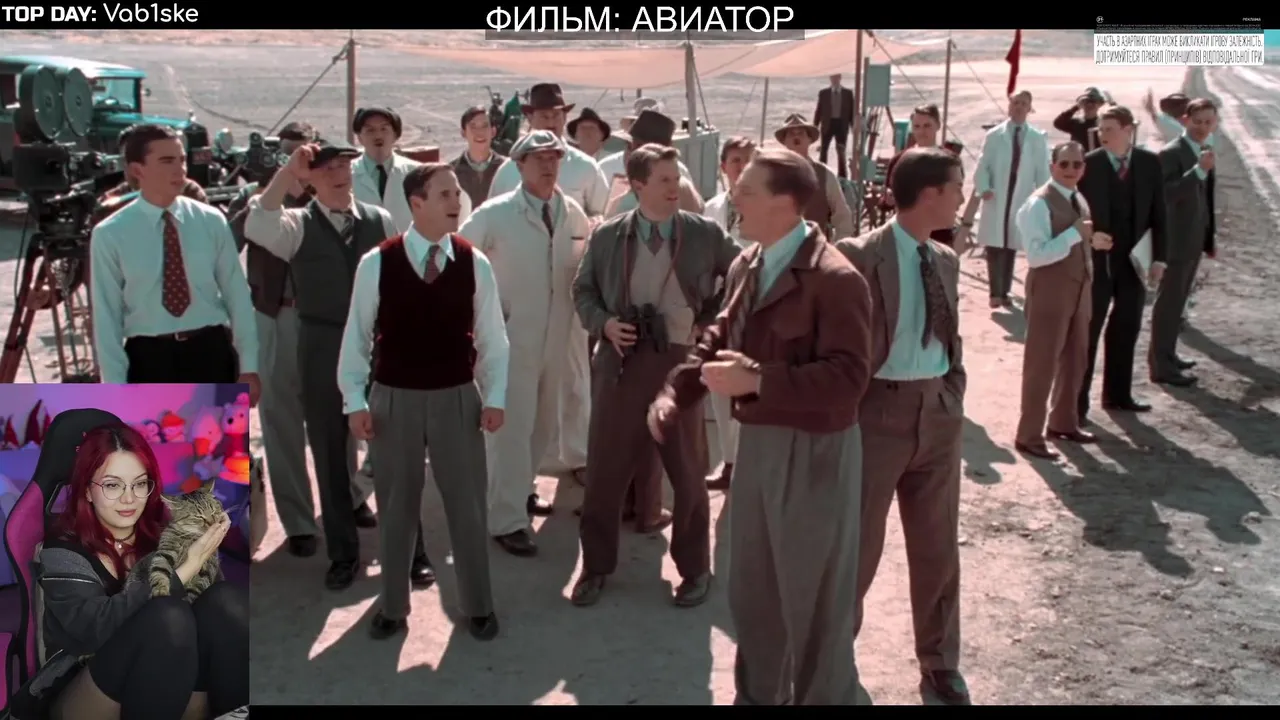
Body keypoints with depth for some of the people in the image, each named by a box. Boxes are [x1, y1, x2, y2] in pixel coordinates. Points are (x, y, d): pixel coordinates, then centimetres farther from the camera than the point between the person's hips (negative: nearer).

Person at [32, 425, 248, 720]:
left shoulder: (161, 533, 6)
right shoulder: (63, 551, -6)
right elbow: (99, 628, -23)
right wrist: (187, 568, -25)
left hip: (162, 694, 4)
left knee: (227, 599, -22)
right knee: (169, 616, -32)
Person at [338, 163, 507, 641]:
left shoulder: (475, 264, -4)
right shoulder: (376, 263, -8)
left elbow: (491, 337, 2)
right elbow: (356, 336, -2)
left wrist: (494, 397, -4)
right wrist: (354, 400, -5)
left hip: (458, 398, 1)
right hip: (394, 399, -1)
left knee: (467, 504, 10)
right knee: (395, 507, 13)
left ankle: (478, 606, 27)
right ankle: (393, 607, 30)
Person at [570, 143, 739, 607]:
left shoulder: (705, 234, -2)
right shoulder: (607, 236, 1)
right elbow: (583, 290, 10)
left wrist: (710, 322, 1)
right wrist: (603, 322, -8)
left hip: (679, 362, -1)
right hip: (621, 363, 1)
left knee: (686, 472, 10)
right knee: (604, 469, 7)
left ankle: (695, 568, 27)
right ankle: (596, 566, 24)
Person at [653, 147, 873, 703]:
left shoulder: (834, 278, -19)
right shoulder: (744, 267, 7)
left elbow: (848, 376, -26)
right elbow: (718, 340, 12)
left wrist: (757, 380, -28)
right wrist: (672, 395, -3)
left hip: (813, 452, -8)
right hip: (757, 442, 8)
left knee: (813, 596, 9)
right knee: (751, 590, 21)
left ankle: (823, 696, 31)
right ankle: (756, 694, 41)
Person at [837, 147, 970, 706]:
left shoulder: (946, 260, 9)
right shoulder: (860, 256, -13)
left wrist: (954, 395, 9)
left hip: (938, 411, 6)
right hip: (880, 411, -6)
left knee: (938, 548, 14)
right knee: (857, 544, 5)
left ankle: (940, 668, 30)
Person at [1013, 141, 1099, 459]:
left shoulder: (1080, 201, 11)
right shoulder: (1039, 204, -17)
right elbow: (1036, 255, -26)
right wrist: (1075, 233, -26)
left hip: (1079, 290, 9)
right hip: (1050, 292, -9)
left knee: (1075, 360, 18)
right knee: (1042, 363, -3)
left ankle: (1064, 422, 35)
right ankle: (1029, 436, 5)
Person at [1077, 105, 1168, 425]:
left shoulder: (1150, 163, 0)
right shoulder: (1088, 164, -8)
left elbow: (1158, 213, 4)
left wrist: (1159, 257, 0)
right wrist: (1088, 236, -22)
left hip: (1135, 260, 3)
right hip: (1097, 259, -3)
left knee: (1126, 329, 12)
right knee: (1087, 331, 0)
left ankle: (1118, 394, 25)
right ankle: (1076, 401, 5)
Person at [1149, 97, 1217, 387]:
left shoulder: (1203, 151, 12)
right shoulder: (1172, 153, -16)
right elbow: (1166, 195, -28)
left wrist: (1209, 237, 17)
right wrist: (1199, 169, -34)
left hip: (1194, 239, 9)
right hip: (1177, 240, -9)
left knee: (1177, 300, 17)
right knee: (1169, 301, -4)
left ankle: (1166, 354, 29)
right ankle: (1161, 365, 1)